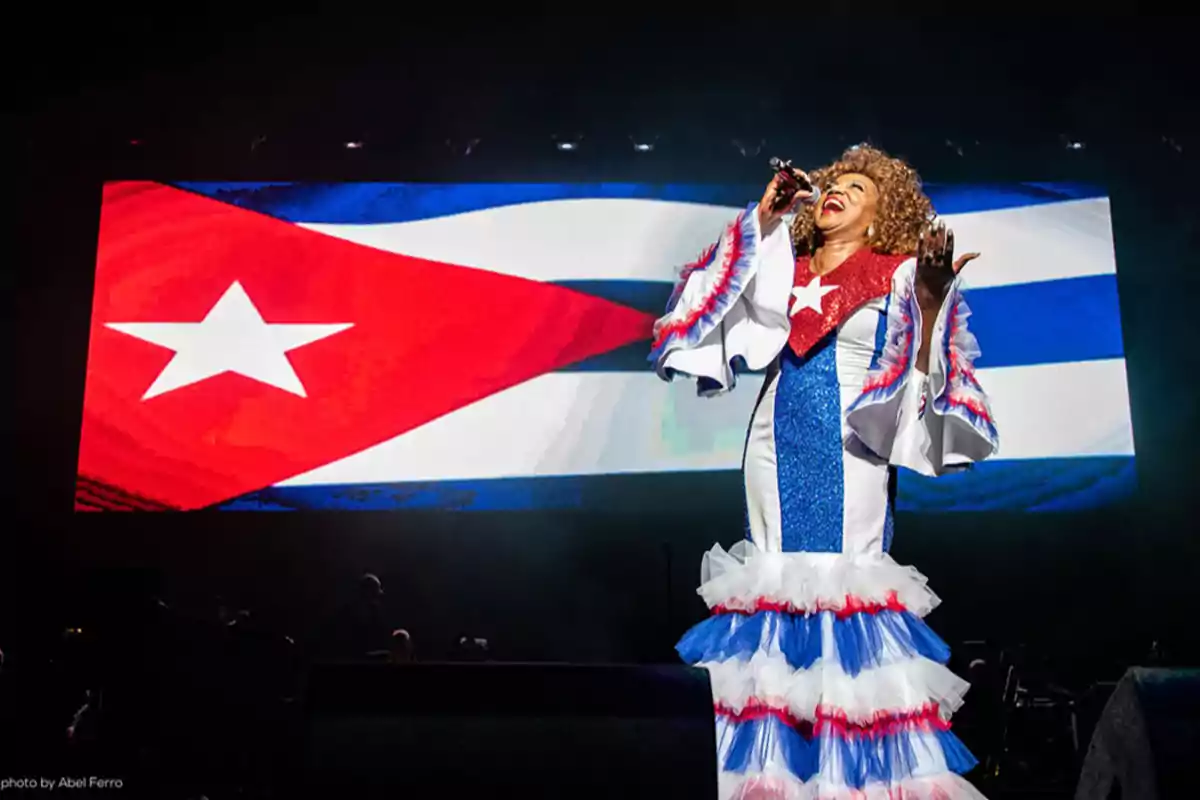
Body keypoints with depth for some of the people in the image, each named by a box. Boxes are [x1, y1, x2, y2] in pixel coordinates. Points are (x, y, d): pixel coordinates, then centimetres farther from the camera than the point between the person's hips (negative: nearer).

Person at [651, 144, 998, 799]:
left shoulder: (900, 275, 4)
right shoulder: (784, 264, 15)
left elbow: (919, 371, -3)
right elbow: (725, 286, 5)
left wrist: (931, 300, -18)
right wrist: (763, 217, 6)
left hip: (849, 448, -3)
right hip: (778, 442, 4)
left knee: (849, 577, -5)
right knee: (776, 573, 4)